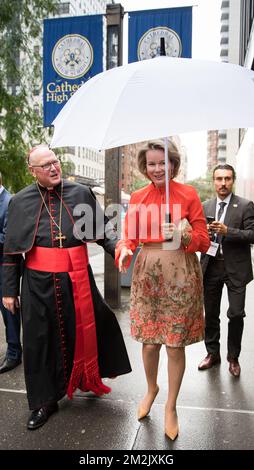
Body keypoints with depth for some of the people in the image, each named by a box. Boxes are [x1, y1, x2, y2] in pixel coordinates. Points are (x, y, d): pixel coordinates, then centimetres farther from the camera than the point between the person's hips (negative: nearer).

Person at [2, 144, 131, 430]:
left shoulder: (81, 194, 2)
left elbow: (102, 229, 4)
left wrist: (118, 249, -14)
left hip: (77, 280, 1)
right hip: (38, 283, 0)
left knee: (83, 332, 13)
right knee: (40, 341, 9)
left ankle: (88, 381, 41)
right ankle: (44, 401, 30)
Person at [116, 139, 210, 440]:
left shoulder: (188, 194, -2)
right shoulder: (137, 198, 6)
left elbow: (204, 240, -1)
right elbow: (130, 236, 4)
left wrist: (182, 235, -21)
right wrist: (124, 249, -18)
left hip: (180, 275, -2)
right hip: (146, 273, 2)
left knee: (175, 345, 6)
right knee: (148, 342, 10)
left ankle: (171, 406, 30)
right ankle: (151, 389, 41)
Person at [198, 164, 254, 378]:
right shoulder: (206, 206, 9)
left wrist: (227, 231, -22)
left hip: (235, 268, -3)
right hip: (211, 266, 4)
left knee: (236, 314, -2)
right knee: (211, 313, 11)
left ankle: (233, 357, 19)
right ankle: (213, 353, 29)